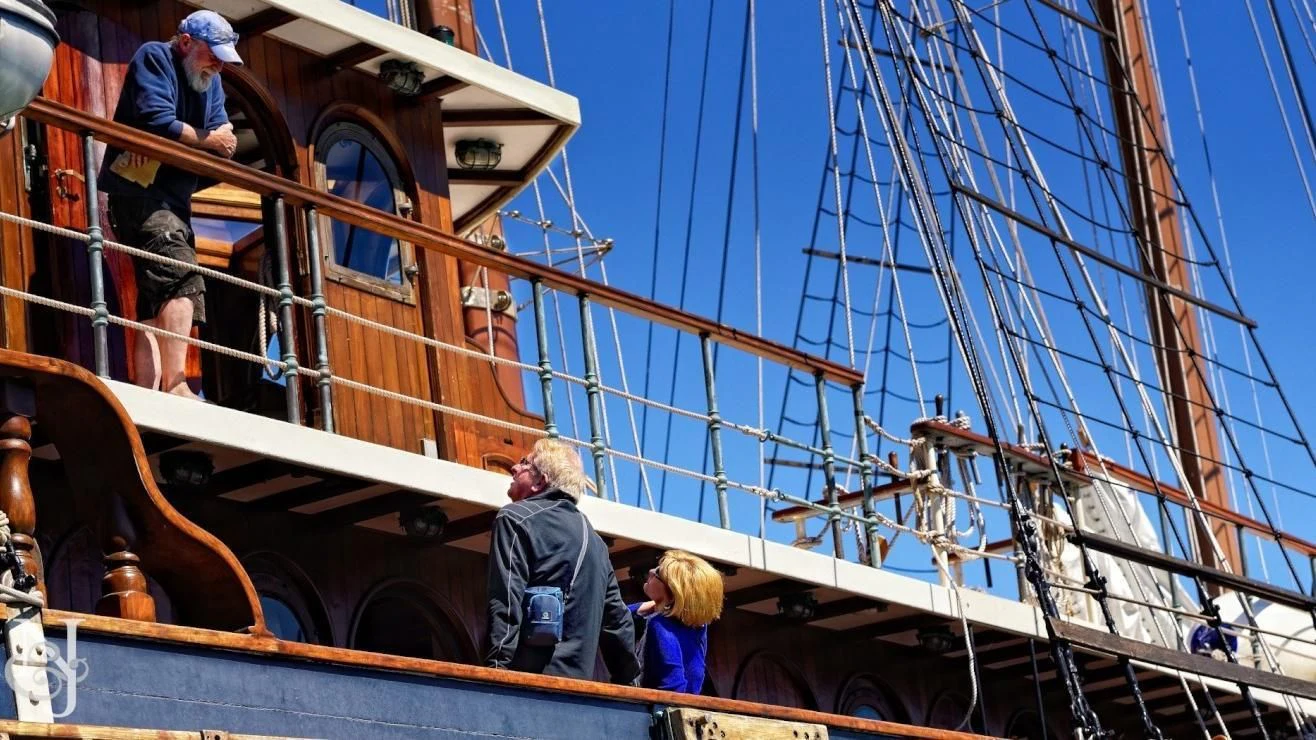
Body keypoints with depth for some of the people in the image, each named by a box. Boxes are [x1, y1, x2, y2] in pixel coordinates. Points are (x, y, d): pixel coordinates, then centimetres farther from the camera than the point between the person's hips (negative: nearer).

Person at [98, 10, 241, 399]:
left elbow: (224, 142, 3)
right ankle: (174, 385, -35)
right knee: (182, 278, -25)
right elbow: (159, 122, -20)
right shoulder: (154, 58, -5)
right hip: (137, 190, -9)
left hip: (172, 200, 9)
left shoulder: (210, 81, 18)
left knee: (155, 308, 4)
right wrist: (207, 140, -4)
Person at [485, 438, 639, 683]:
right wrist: (628, 680, 29)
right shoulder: (593, 538, 21)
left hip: (532, 674, -7)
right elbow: (616, 617, 23)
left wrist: (497, 672, -17)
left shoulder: (515, 518, -1)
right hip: (579, 677, 7)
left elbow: (506, 606, -12)